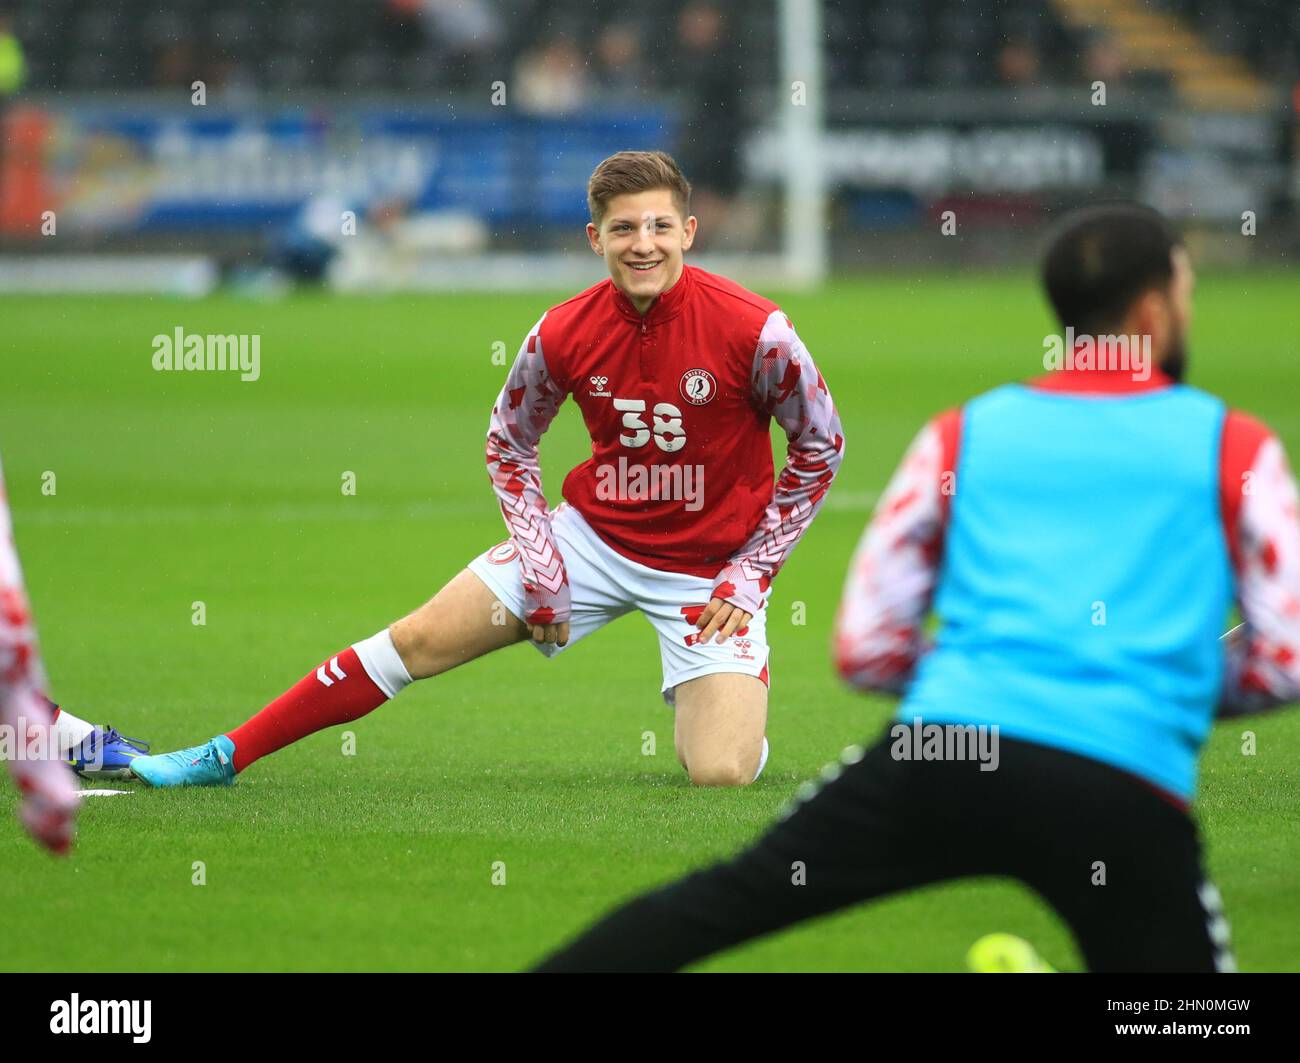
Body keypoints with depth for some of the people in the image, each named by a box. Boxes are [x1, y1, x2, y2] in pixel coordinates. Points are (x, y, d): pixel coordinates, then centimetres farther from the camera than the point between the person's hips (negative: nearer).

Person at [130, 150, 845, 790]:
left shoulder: (754, 332, -20)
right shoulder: (562, 336, -10)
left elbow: (820, 448, -5)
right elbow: (508, 446, 9)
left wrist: (748, 575, -7)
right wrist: (539, 563, -1)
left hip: (710, 572, -3)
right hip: (592, 535, 3)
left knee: (720, 774, -20)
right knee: (418, 641, -4)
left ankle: (719, 714, 19)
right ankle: (224, 757, 6)